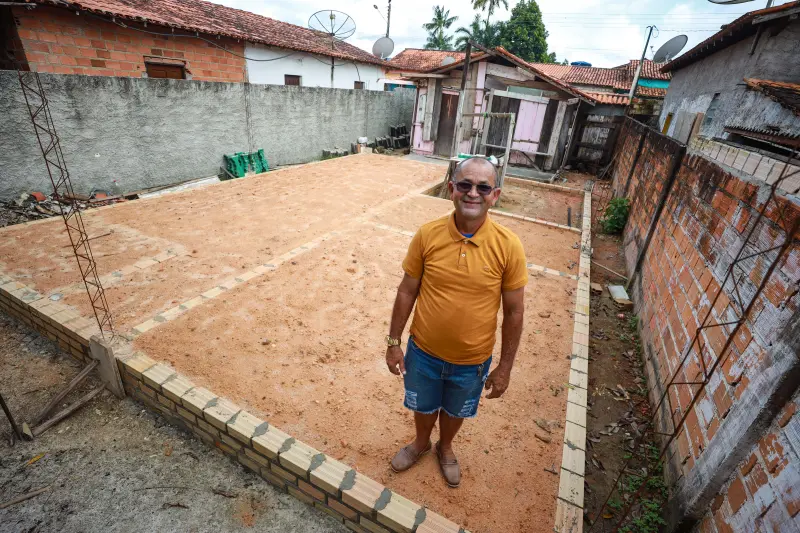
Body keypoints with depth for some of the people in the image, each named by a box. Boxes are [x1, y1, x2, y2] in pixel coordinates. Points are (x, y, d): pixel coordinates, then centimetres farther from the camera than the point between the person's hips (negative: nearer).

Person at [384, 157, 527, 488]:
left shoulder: (508, 246, -19)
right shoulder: (427, 235, -17)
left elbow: (514, 312, -9)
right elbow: (407, 292, -6)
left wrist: (504, 367, -3)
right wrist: (393, 342, -1)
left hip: (472, 361, 0)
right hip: (423, 352, 1)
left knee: (455, 411, 27)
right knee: (424, 407, 27)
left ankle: (445, 447, 60)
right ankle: (421, 443, 60)